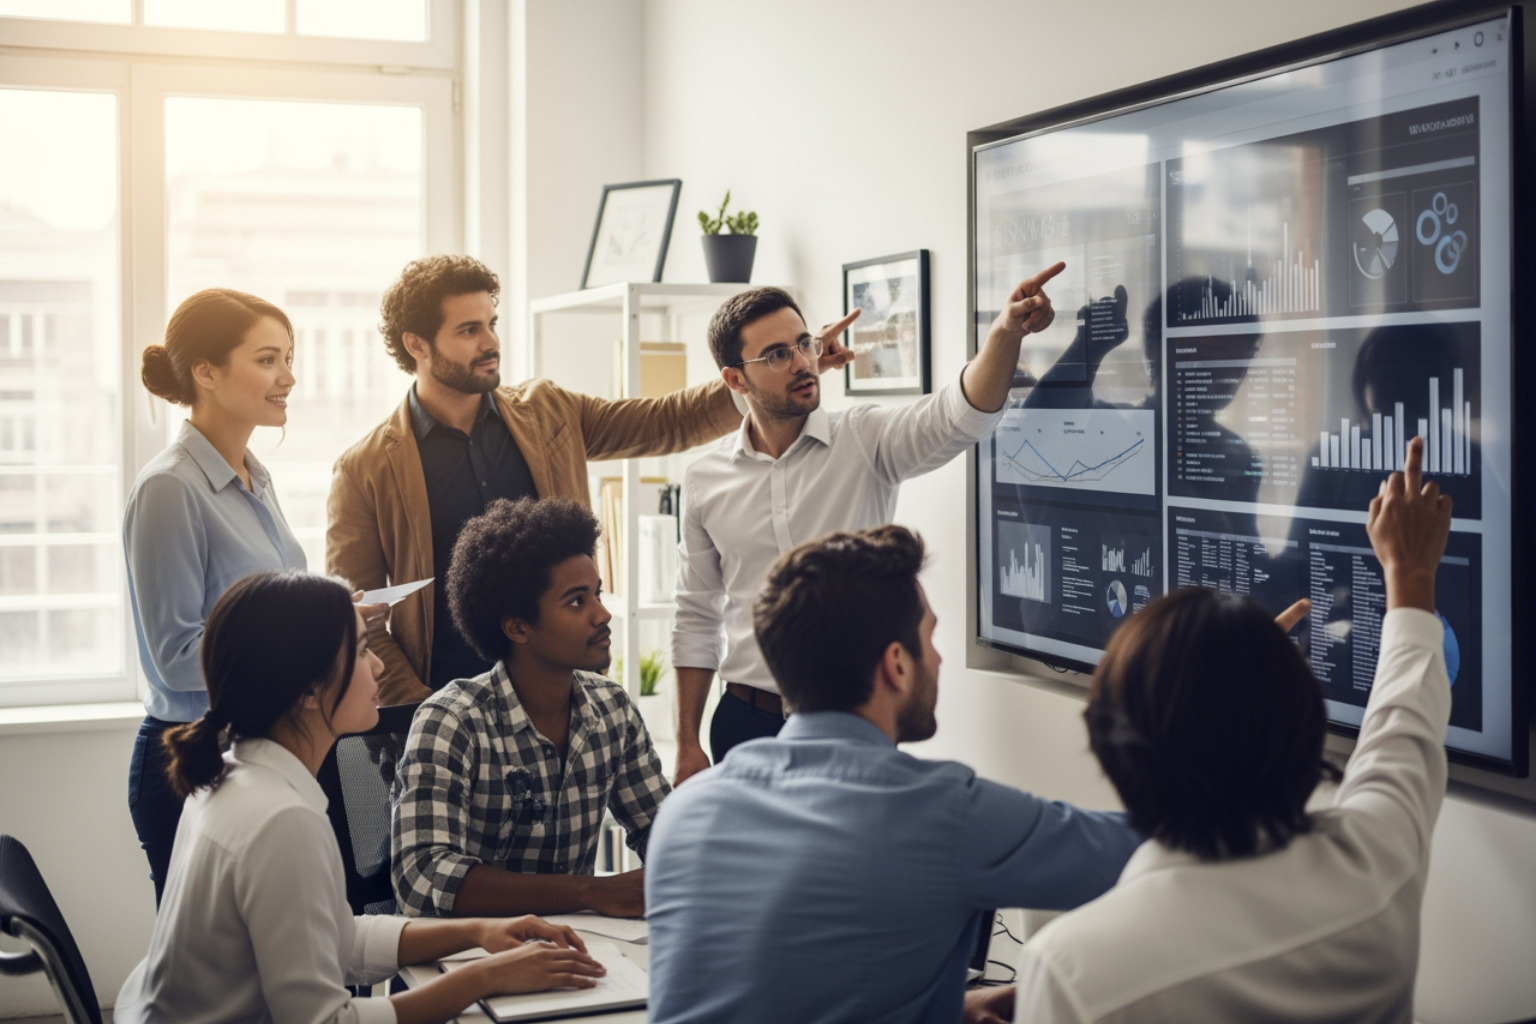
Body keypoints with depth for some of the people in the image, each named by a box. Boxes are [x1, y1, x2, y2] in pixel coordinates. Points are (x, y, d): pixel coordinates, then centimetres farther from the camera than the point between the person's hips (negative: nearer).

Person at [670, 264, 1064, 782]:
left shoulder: (865, 441, -5)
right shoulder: (705, 481, 2)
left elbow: (957, 417, -25)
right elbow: (697, 621, 9)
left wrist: (1006, 332, -45)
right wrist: (687, 744, 7)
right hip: (747, 720, 2)